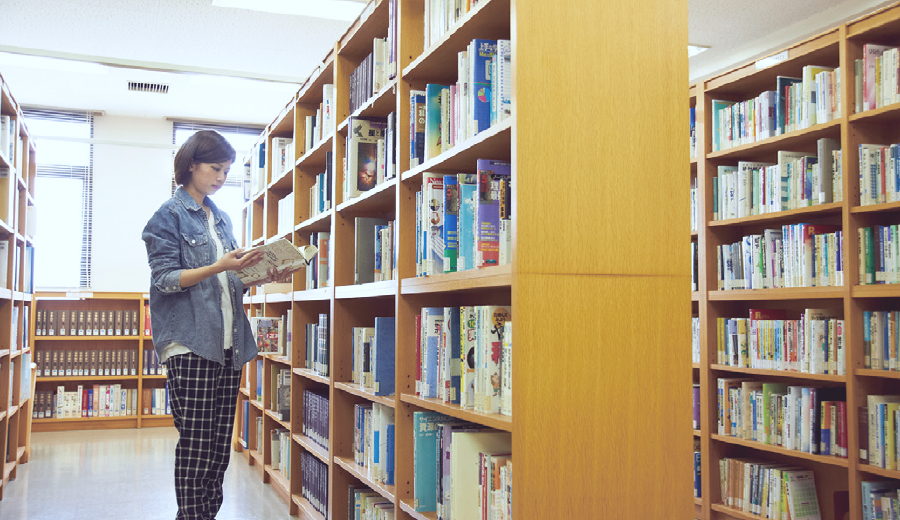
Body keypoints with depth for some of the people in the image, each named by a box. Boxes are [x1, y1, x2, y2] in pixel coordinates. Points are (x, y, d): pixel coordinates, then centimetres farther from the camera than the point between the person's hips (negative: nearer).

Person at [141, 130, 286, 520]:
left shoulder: (221, 218, 20)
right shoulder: (169, 215, 0)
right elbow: (165, 279, -8)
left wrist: (263, 275, 4)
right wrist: (219, 267, -21)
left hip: (227, 342, 7)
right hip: (190, 343, -6)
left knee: (220, 444, 7)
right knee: (196, 444, -5)